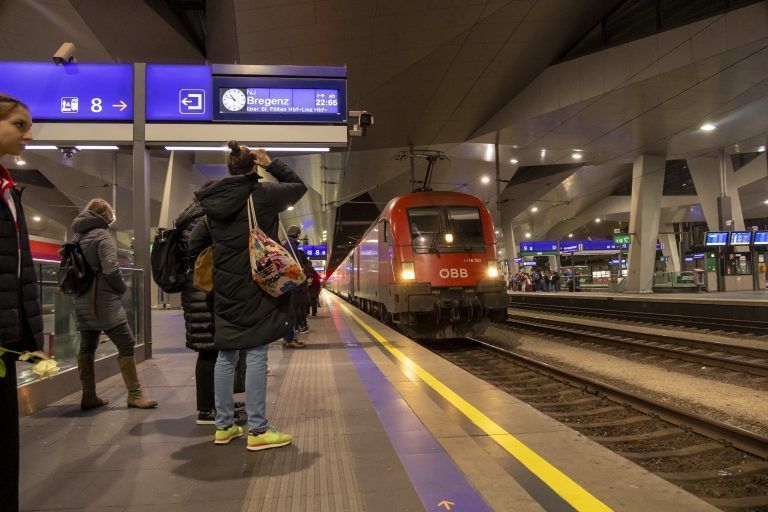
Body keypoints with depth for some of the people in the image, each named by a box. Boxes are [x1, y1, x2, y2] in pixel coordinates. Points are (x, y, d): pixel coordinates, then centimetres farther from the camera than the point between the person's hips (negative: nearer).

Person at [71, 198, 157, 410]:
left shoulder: (78, 236, 13)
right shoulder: (102, 235, -10)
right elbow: (110, 268, -19)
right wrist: (123, 287, -4)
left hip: (83, 301, 8)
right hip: (104, 301, -8)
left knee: (87, 347, 11)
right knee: (126, 344, -4)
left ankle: (88, 396, 16)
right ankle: (134, 394, -3)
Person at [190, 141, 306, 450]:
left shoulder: (214, 202, 6)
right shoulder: (263, 195, -8)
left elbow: (195, 244, 8)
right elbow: (299, 187, 7)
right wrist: (271, 164, 10)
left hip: (224, 290, 6)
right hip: (255, 288, -5)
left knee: (226, 355, 12)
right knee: (256, 355, -2)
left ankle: (224, 426, 22)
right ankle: (257, 430, 2)